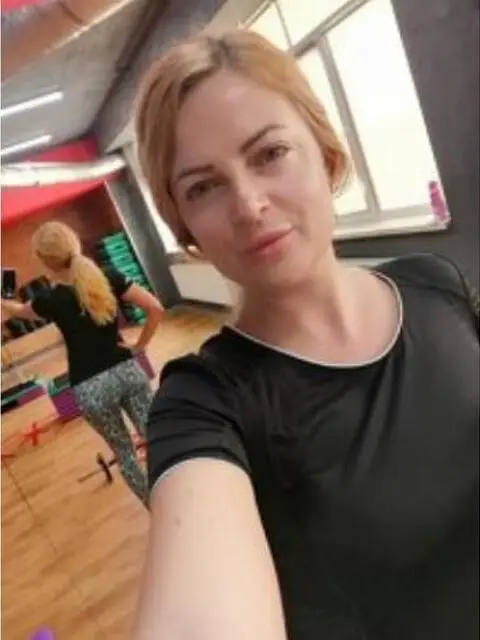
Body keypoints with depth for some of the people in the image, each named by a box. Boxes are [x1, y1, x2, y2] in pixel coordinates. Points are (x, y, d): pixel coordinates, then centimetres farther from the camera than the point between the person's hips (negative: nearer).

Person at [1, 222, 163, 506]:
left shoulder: (51, 299, -8)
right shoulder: (109, 278, -4)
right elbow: (155, 308, -9)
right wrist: (140, 345, 2)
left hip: (91, 387, -2)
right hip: (128, 370, 2)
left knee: (124, 452, 17)